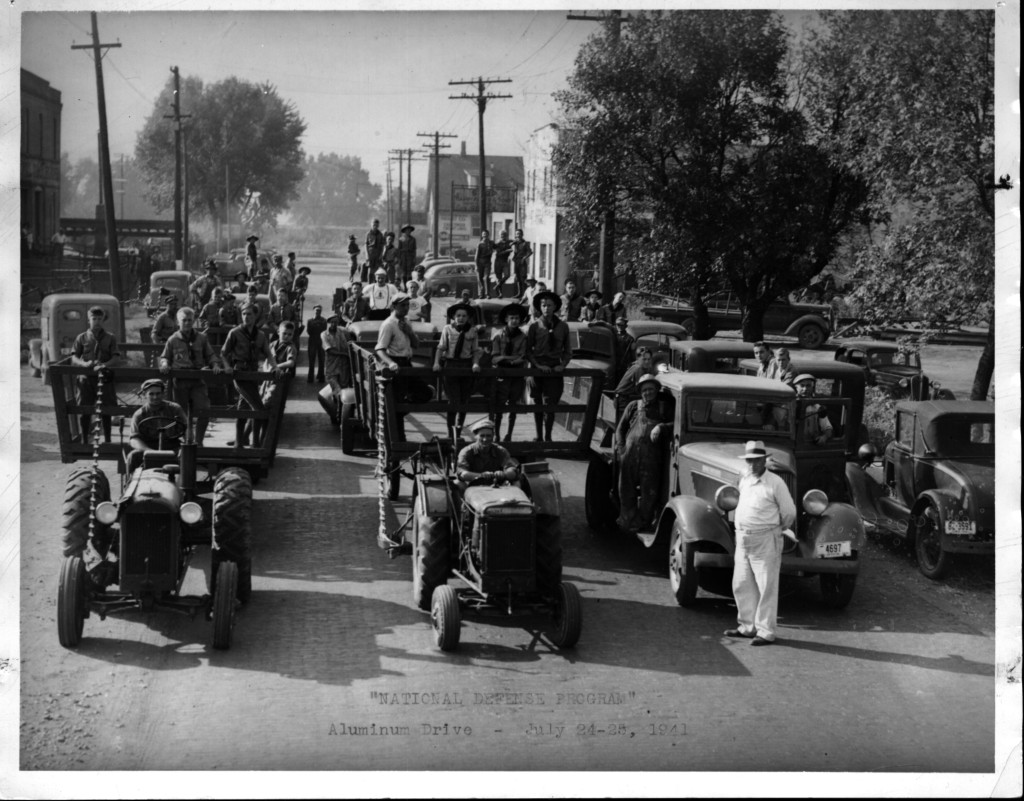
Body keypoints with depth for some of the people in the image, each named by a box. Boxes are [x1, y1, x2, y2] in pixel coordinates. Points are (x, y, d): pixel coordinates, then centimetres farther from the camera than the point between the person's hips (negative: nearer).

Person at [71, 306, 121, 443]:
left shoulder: (110, 338, 8)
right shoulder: (81, 338, 9)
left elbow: (116, 358, 0)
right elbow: (74, 358, 4)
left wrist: (104, 365, -19)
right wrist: (85, 364, -17)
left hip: (104, 377, 0)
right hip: (86, 378, 0)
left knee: (106, 411, 2)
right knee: (84, 411, 1)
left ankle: (107, 440, 12)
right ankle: (85, 440, 13)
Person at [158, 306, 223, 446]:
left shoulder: (201, 338, 7)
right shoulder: (173, 340, 5)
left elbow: (211, 355, 12)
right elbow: (165, 357, 13)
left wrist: (215, 364, -6)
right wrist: (165, 364, -8)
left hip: (198, 381, 0)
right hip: (179, 381, 0)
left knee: (204, 411, -10)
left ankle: (198, 441, 5)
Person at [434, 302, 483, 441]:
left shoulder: (472, 330, 2)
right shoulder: (447, 329, -1)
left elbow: (476, 350, 4)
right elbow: (441, 347, -1)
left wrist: (476, 363, -11)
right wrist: (436, 363, -13)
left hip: (467, 365, 2)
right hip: (450, 365, -2)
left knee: (464, 403, 8)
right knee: (453, 402, -8)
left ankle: (458, 433, 24)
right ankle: (451, 435, 1)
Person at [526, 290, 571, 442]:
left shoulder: (562, 327, 5)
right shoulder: (535, 325, 0)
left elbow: (568, 351, 11)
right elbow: (528, 349, 1)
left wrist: (562, 365, -4)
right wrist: (538, 365, -10)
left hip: (555, 368, 0)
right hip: (538, 368, 0)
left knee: (550, 404, -6)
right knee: (538, 404, 7)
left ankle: (548, 437, 0)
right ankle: (539, 436, 17)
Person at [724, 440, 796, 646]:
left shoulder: (775, 483, -10)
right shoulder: (744, 480, 11)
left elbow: (789, 512, -3)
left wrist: (778, 529, 11)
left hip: (765, 540, -7)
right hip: (742, 540, 7)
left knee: (767, 588, -2)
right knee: (742, 585, 13)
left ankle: (766, 632, 2)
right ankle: (747, 626, 25)